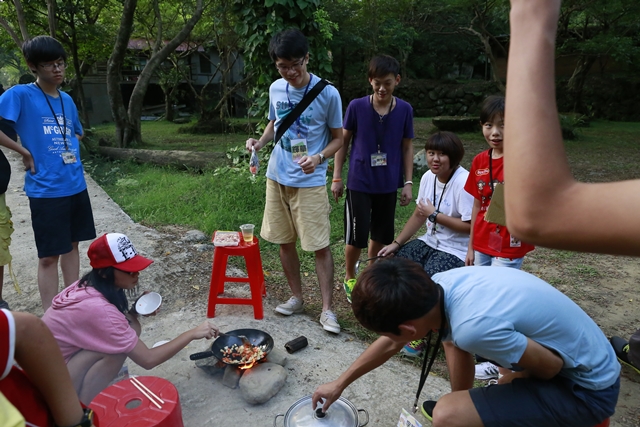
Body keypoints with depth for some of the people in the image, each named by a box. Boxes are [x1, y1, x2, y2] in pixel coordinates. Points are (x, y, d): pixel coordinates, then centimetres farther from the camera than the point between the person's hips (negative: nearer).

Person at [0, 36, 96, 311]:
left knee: (72, 245, 16)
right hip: (45, 191, -6)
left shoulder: (67, 99, 10)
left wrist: (70, 151, 9)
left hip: (76, 186, 6)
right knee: (49, 256, 1)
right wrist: (25, 152, -13)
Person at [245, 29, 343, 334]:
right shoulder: (276, 89, 3)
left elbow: (337, 138, -4)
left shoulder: (328, 94, -11)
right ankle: (297, 298, 28)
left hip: (310, 181, -5)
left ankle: (327, 309, 10)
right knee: (284, 241, 12)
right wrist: (260, 142, -1)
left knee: (319, 246, -2)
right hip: (277, 177, 5)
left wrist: (318, 158, -23)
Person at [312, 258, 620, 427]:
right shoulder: (439, 285, -11)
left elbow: (551, 367, -18)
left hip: (586, 387, -7)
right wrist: (339, 384, 15)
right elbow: (391, 344, 5)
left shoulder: (473, 327, -36)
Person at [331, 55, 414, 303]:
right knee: (357, 235, -1)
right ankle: (350, 278, 24)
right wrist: (337, 177, -2)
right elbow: (343, 142, 0)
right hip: (359, 183, -2)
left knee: (383, 235, 13)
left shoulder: (404, 110, -3)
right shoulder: (356, 107, -8)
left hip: (388, 185, 3)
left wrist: (408, 183, 2)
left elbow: (407, 147, 4)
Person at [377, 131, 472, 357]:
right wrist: (396, 243, 5)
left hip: (456, 251, -7)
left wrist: (433, 214, -17)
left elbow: (469, 226, -22)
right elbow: (418, 215, 9)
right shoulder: (428, 177, 1)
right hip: (430, 242, 8)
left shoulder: (463, 182, -21)